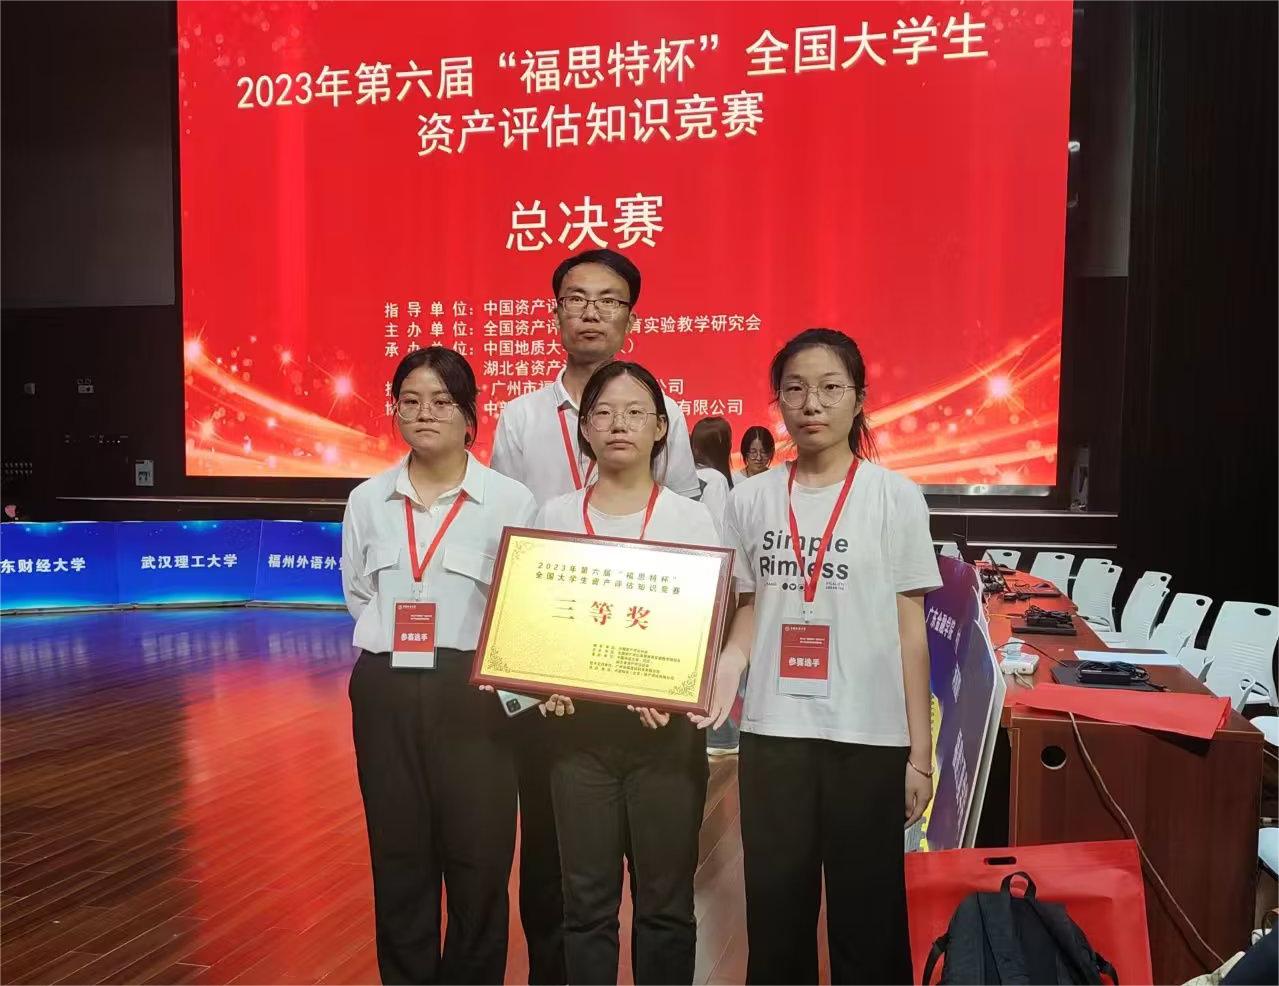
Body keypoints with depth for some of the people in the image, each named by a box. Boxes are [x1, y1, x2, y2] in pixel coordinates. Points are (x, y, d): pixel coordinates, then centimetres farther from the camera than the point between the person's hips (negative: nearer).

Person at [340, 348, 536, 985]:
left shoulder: (509, 500, -7)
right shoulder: (367, 500, 4)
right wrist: (396, 642, 3)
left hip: (472, 691, -3)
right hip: (385, 693, 3)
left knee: (478, 861, 6)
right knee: (399, 862, 14)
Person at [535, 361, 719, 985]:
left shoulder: (690, 518, 0)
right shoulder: (556, 516, 5)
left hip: (665, 727, -1)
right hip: (581, 723, 1)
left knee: (664, 901, 9)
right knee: (587, 901, 10)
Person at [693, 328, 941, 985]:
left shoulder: (894, 496, -3)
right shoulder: (752, 498, 4)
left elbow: (910, 630, 0)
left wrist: (920, 753, -1)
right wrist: (721, 673, -8)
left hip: (869, 736, -2)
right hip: (772, 732, 2)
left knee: (866, 918, 8)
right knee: (775, 914, 11)